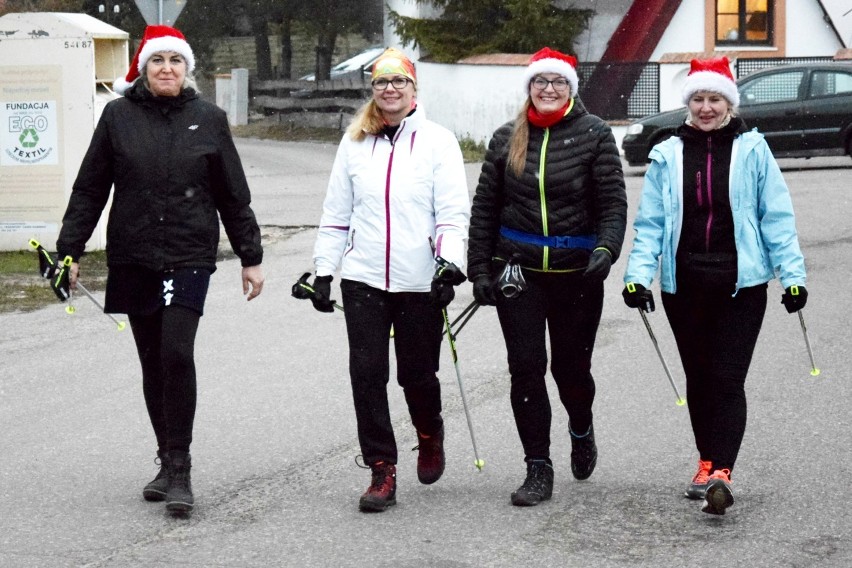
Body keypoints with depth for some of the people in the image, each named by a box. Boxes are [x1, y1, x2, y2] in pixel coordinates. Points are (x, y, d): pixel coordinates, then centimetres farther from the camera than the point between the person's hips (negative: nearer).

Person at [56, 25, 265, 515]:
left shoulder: (208, 119, 3)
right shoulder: (119, 116, 3)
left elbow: (233, 195, 8)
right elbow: (89, 190, 6)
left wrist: (251, 257, 9)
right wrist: (69, 251, 3)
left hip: (190, 257, -2)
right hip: (133, 259, 2)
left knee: (177, 353, -17)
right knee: (153, 363, 9)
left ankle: (180, 469, -10)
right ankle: (168, 464, 22)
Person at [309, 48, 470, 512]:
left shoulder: (438, 140, 1)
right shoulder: (355, 142, 10)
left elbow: (453, 211, -4)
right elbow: (336, 213, 13)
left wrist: (450, 263, -18)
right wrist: (323, 271, 9)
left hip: (420, 282, -2)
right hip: (363, 280, 2)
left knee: (417, 373, 5)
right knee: (367, 373, -4)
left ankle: (429, 435, 37)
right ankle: (382, 470, 4)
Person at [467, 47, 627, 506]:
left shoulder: (594, 134, -2)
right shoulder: (506, 139, 6)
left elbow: (614, 203, -6)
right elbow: (484, 208, 10)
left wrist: (606, 249, -23)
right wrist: (480, 269, 5)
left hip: (577, 270, -2)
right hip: (519, 270, 2)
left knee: (571, 366, 7)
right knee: (526, 368, -3)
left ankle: (581, 430, 41)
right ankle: (538, 469, 6)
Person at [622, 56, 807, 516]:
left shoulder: (752, 150, 1)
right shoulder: (666, 156, 6)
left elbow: (777, 218, 1)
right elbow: (650, 223, 5)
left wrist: (792, 273, -5)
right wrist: (638, 274, -7)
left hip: (741, 283, -3)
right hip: (684, 284, 3)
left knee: (728, 379, -9)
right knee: (698, 378, 12)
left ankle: (720, 473, -14)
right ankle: (707, 461, 26)